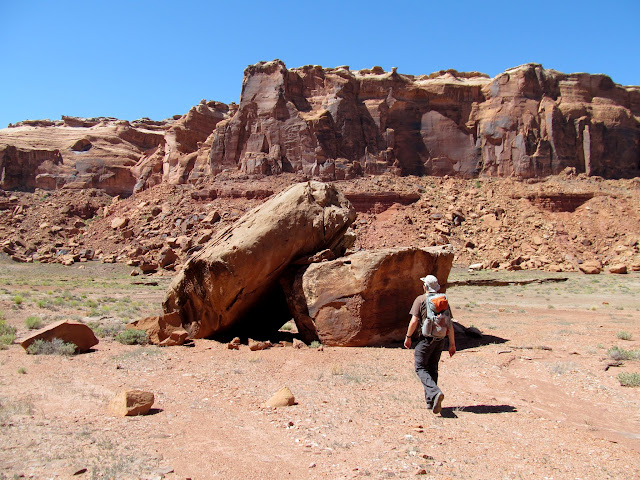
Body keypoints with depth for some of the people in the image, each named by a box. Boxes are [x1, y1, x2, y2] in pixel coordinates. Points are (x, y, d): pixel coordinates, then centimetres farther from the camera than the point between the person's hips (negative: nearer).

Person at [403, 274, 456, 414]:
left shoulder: (420, 299, -7)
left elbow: (414, 320, -14)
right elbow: (450, 324, 7)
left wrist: (408, 337, -2)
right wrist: (452, 344, 11)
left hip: (425, 338, -6)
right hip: (440, 340, 6)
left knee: (421, 368, 0)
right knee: (432, 369, 15)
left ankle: (435, 393, -21)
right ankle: (430, 401, 19)